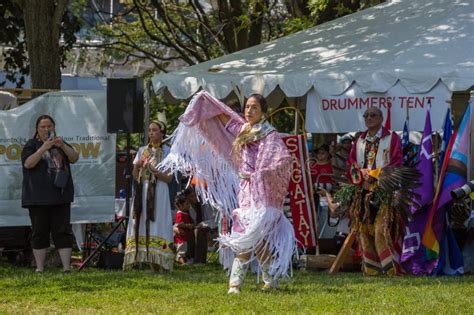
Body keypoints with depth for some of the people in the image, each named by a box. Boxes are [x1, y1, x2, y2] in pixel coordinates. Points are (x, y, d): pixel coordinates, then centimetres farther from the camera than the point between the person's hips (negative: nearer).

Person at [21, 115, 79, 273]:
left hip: (60, 195, 3)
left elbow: (74, 158, 2)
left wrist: (62, 146, -15)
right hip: (39, 197, -3)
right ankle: (39, 268, 4)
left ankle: (66, 267, -4)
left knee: (63, 231, -2)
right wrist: (43, 148, -22)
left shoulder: (60, 144, 16)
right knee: (39, 232, -1)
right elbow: (28, 163, -12)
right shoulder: (32, 145, 4)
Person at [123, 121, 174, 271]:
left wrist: (153, 170, -15)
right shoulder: (142, 150, 16)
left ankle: (161, 265, -13)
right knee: (141, 225, -3)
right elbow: (135, 176, 14)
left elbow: (168, 178, -3)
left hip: (158, 193, -4)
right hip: (142, 192, 4)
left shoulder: (166, 151, 3)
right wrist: (137, 166, -6)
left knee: (156, 225, -12)